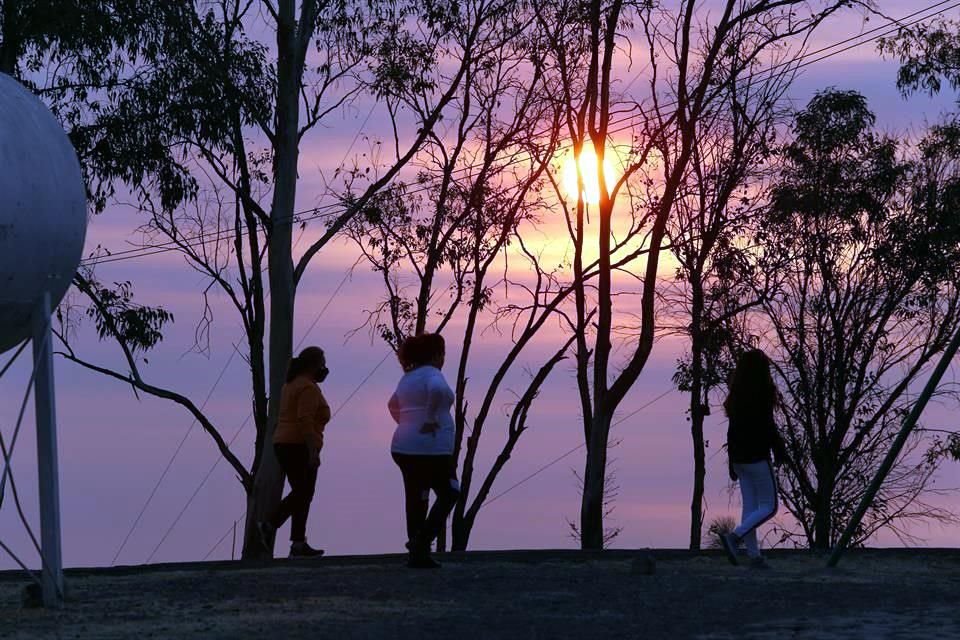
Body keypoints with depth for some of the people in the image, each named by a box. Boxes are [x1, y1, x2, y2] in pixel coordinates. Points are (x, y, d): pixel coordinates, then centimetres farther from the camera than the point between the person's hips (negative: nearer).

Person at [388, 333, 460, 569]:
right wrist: (430, 420, -23)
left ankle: (418, 553, 11)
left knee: (416, 499, 11)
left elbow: (393, 405, 32)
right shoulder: (431, 374, -10)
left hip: (403, 447, 8)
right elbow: (437, 390, -34)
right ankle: (422, 542, -8)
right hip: (431, 447, -8)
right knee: (448, 494, 5)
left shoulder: (407, 378, 16)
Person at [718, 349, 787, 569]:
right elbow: (768, 427, -13)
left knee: (750, 506, 9)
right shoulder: (762, 396, -13)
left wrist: (732, 462, 15)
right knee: (768, 507, 1)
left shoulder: (736, 397, 8)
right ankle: (734, 537, -16)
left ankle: (754, 555, 7)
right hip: (758, 458, -7)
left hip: (739, 458, 7)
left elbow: (731, 431, 11)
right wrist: (779, 450, 3)